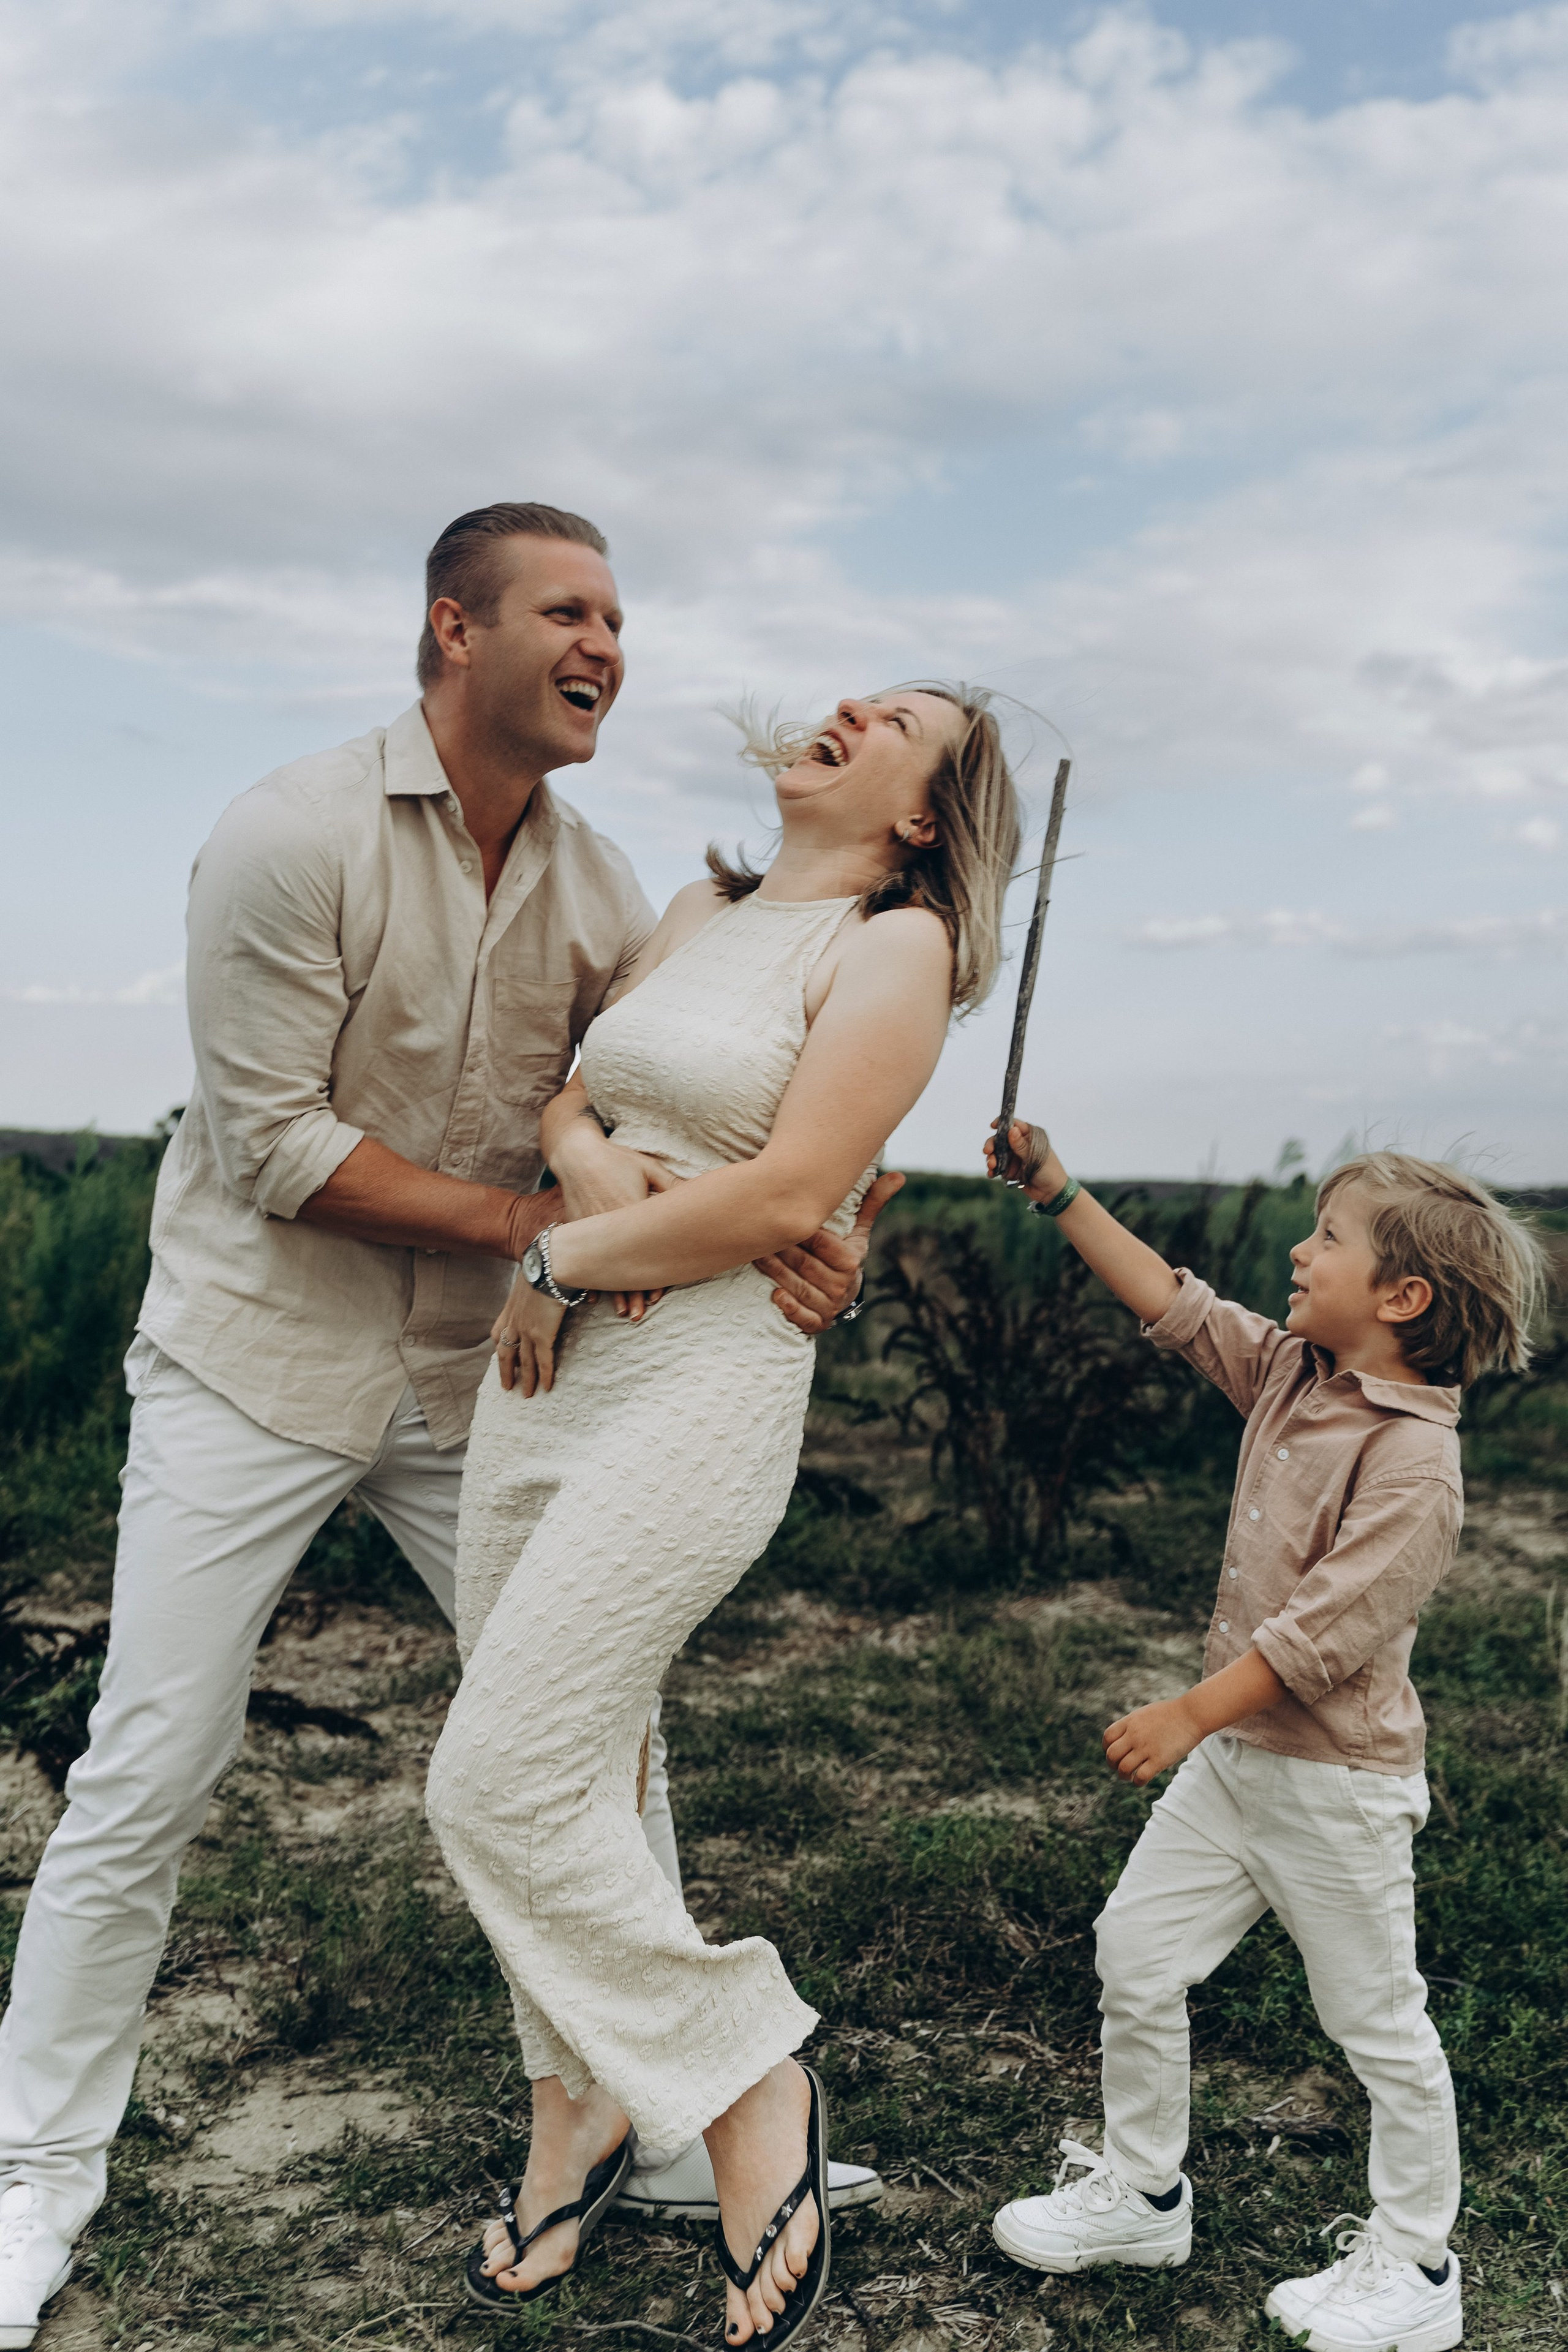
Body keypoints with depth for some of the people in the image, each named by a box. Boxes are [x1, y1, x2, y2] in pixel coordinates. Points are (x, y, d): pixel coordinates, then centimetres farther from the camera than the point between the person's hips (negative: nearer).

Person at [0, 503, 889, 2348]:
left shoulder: (599, 885, 1)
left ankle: (677, 2131, 25)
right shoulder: (292, 840, -16)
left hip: (475, 1377, 5)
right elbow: (276, 1147, -18)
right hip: (257, 1362, -5)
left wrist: (801, 1243, -20)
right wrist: (529, 1216, -24)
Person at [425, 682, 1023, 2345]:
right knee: (556, 1775, 13)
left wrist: (564, 1264, -8)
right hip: (546, 1370, 7)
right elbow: (562, 1093, 16)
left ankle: (750, 2083, 11)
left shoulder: (897, 944, -6)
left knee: (503, 1789, -9)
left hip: (704, 1387, -7)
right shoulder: (700, 914, 15)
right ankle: (578, 2105, 34)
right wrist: (587, 1158, -8)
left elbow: (786, 1196, -17)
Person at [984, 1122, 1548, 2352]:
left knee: (1379, 2021, 9)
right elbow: (1176, 1306, 7)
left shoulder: (1413, 1460, -22)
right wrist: (1062, 1195, 2)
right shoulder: (1292, 1372, 2)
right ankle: (1144, 2191, 30)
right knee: (1135, 1953, 12)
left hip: (1339, 1786, -8)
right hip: (1233, 1757, 8)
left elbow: (1327, 1628, -25)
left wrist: (1189, 1715, -22)